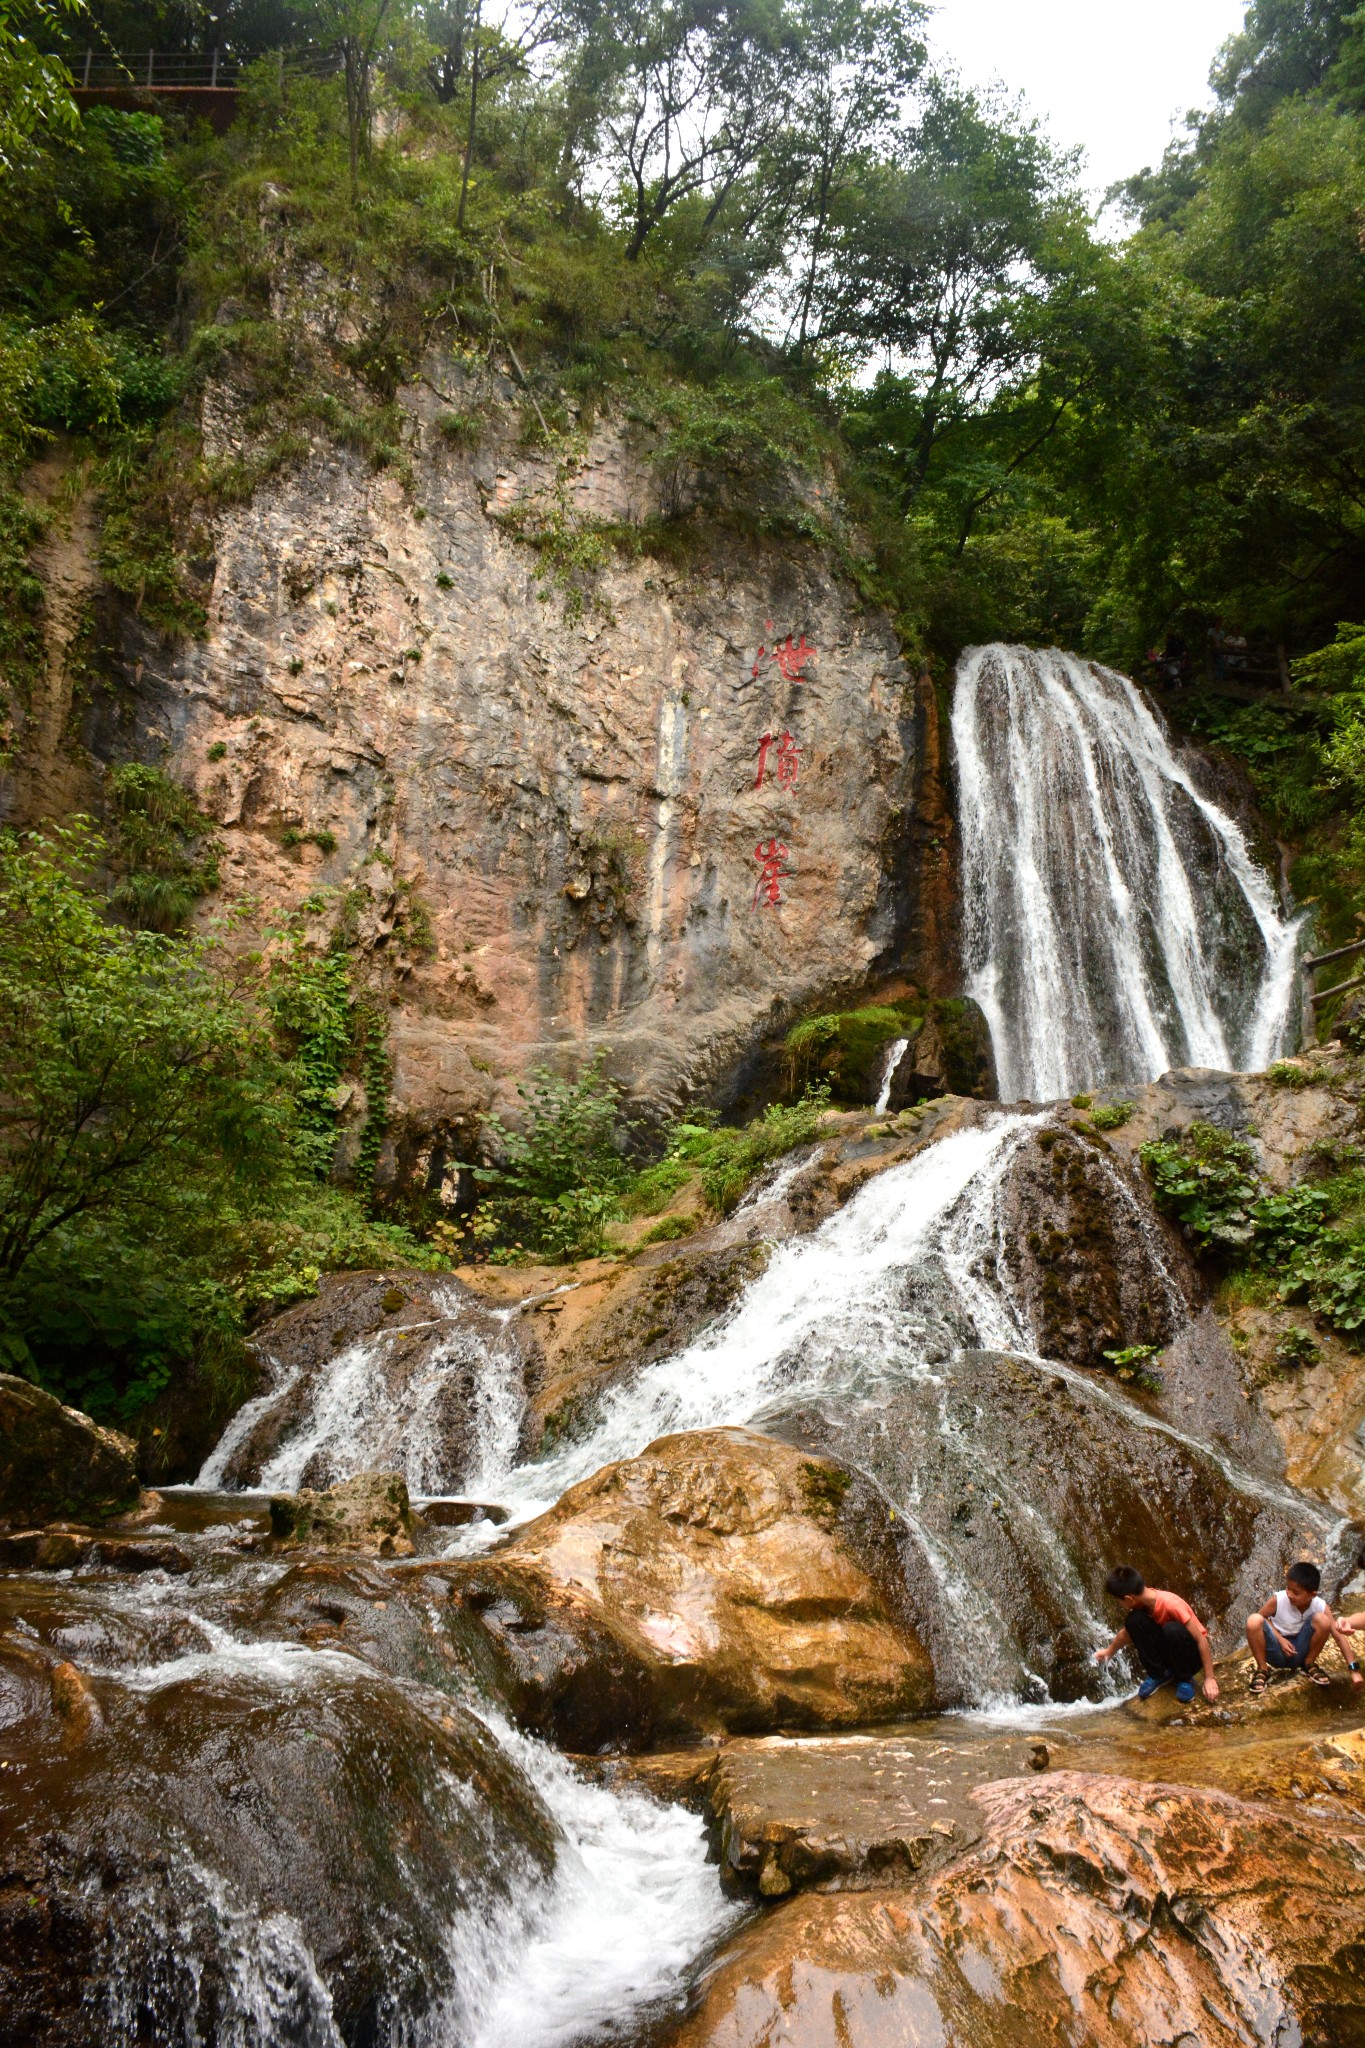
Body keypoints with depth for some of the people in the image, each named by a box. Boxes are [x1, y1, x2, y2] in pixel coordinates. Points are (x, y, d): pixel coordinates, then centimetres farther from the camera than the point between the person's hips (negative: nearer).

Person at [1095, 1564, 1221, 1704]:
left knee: (1172, 1629, -38)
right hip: (1169, 1651, 5)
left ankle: (1185, 1678, -12)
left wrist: (1209, 1678, -26)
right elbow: (1127, 1633, 12)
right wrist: (1109, 1652, 25)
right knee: (1134, 1621, -21)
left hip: (1193, 1653, -5)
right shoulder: (1141, 1601, -8)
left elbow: (1202, 1640, -25)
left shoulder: (1170, 1604, -30)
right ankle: (1158, 1675, -6)